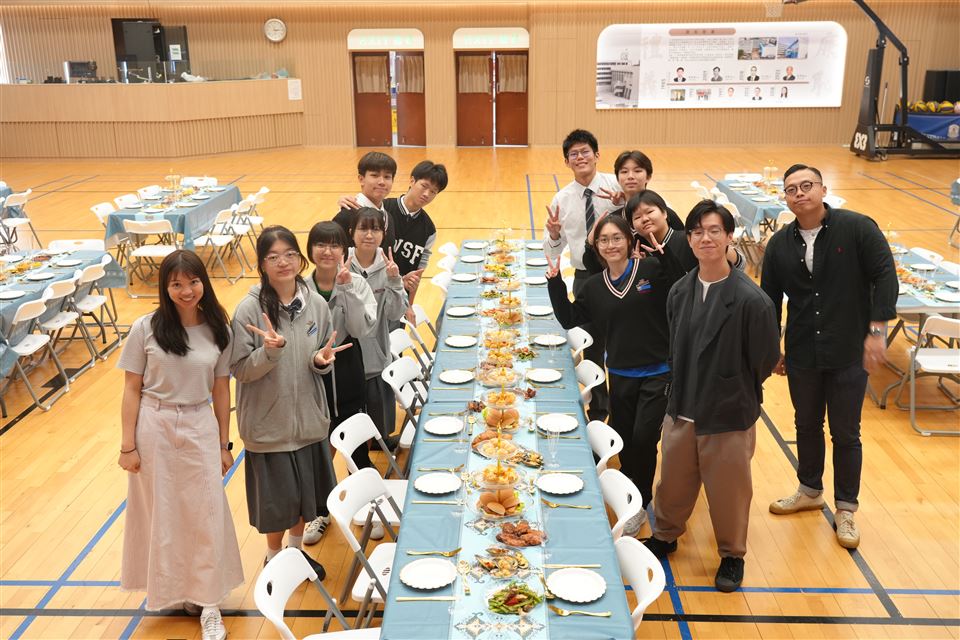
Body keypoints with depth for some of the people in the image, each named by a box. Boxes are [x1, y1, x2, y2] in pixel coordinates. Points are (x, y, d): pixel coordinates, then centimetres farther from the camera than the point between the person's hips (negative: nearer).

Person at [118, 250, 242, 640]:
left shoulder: (218, 330, -2)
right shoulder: (146, 328, -7)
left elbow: (221, 390, 4)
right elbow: (132, 389, -3)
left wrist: (224, 444, 5)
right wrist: (127, 444, -5)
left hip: (200, 429, 1)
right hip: (154, 428, -1)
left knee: (206, 514, 4)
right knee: (160, 512, 12)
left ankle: (207, 602, 17)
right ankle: (168, 589, 33)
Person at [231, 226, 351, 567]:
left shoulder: (316, 304, -4)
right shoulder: (250, 310, -15)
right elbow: (240, 369, -13)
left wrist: (322, 360, -16)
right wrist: (271, 349, -30)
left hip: (308, 418, 4)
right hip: (268, 422, -4)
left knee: (306, 492, 18)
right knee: (276, 497, 10)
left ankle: (296, 549, 43)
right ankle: (274, 558, 37)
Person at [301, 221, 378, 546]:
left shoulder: (357, 284, -6)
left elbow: (361, 328, -18)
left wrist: (348, 288, -24)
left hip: (347, 375, -1)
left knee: (356, 443, 10)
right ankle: (320, 511, 33)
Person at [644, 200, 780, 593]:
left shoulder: (750, 300, -19)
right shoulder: (680, 292, -3)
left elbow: (766, 359, -8)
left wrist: (736, 392, 4)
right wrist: (685, 389, 11)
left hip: (729, 415, -4)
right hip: (682, 410, 4)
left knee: (728, 489, 12)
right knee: (673, 481, 19)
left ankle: (732, 555, 35)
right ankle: (665, 535, 44)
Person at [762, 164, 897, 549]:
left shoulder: (857, 228, -10)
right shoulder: (780, 244, 1)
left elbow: (885, 277, -11)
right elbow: (770, 298, 8)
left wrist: (877, 330, -17)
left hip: (849, 354, -3)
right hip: (801, 355, 4)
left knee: (845, 433, 7)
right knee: (807, 426, 19)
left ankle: (846, 509, 24)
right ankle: (810, 491, 40)